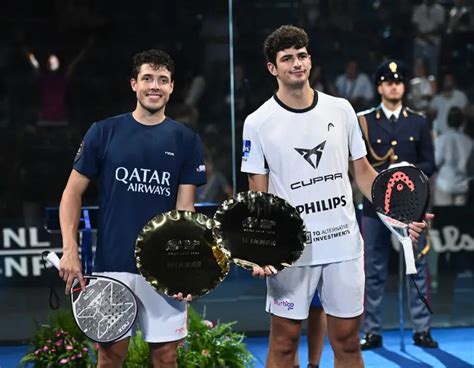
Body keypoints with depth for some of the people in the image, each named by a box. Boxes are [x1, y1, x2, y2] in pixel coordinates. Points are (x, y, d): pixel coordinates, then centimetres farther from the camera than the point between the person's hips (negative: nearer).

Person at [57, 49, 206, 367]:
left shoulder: (186, 141, 4)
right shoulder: (103, 133, 2)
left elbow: (184, 208, 1)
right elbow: (73, 192, 5)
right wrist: (70, 250, -6)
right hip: (113, 264, 0)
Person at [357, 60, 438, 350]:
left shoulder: (419, 123, 9)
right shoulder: (364, 122, 4)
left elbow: (429, 164, 6)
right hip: (375, 204, -1)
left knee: (418, 268, 3)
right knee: (374, 271, 3)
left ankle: (422, 329, 11)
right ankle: (372, 332, 10)